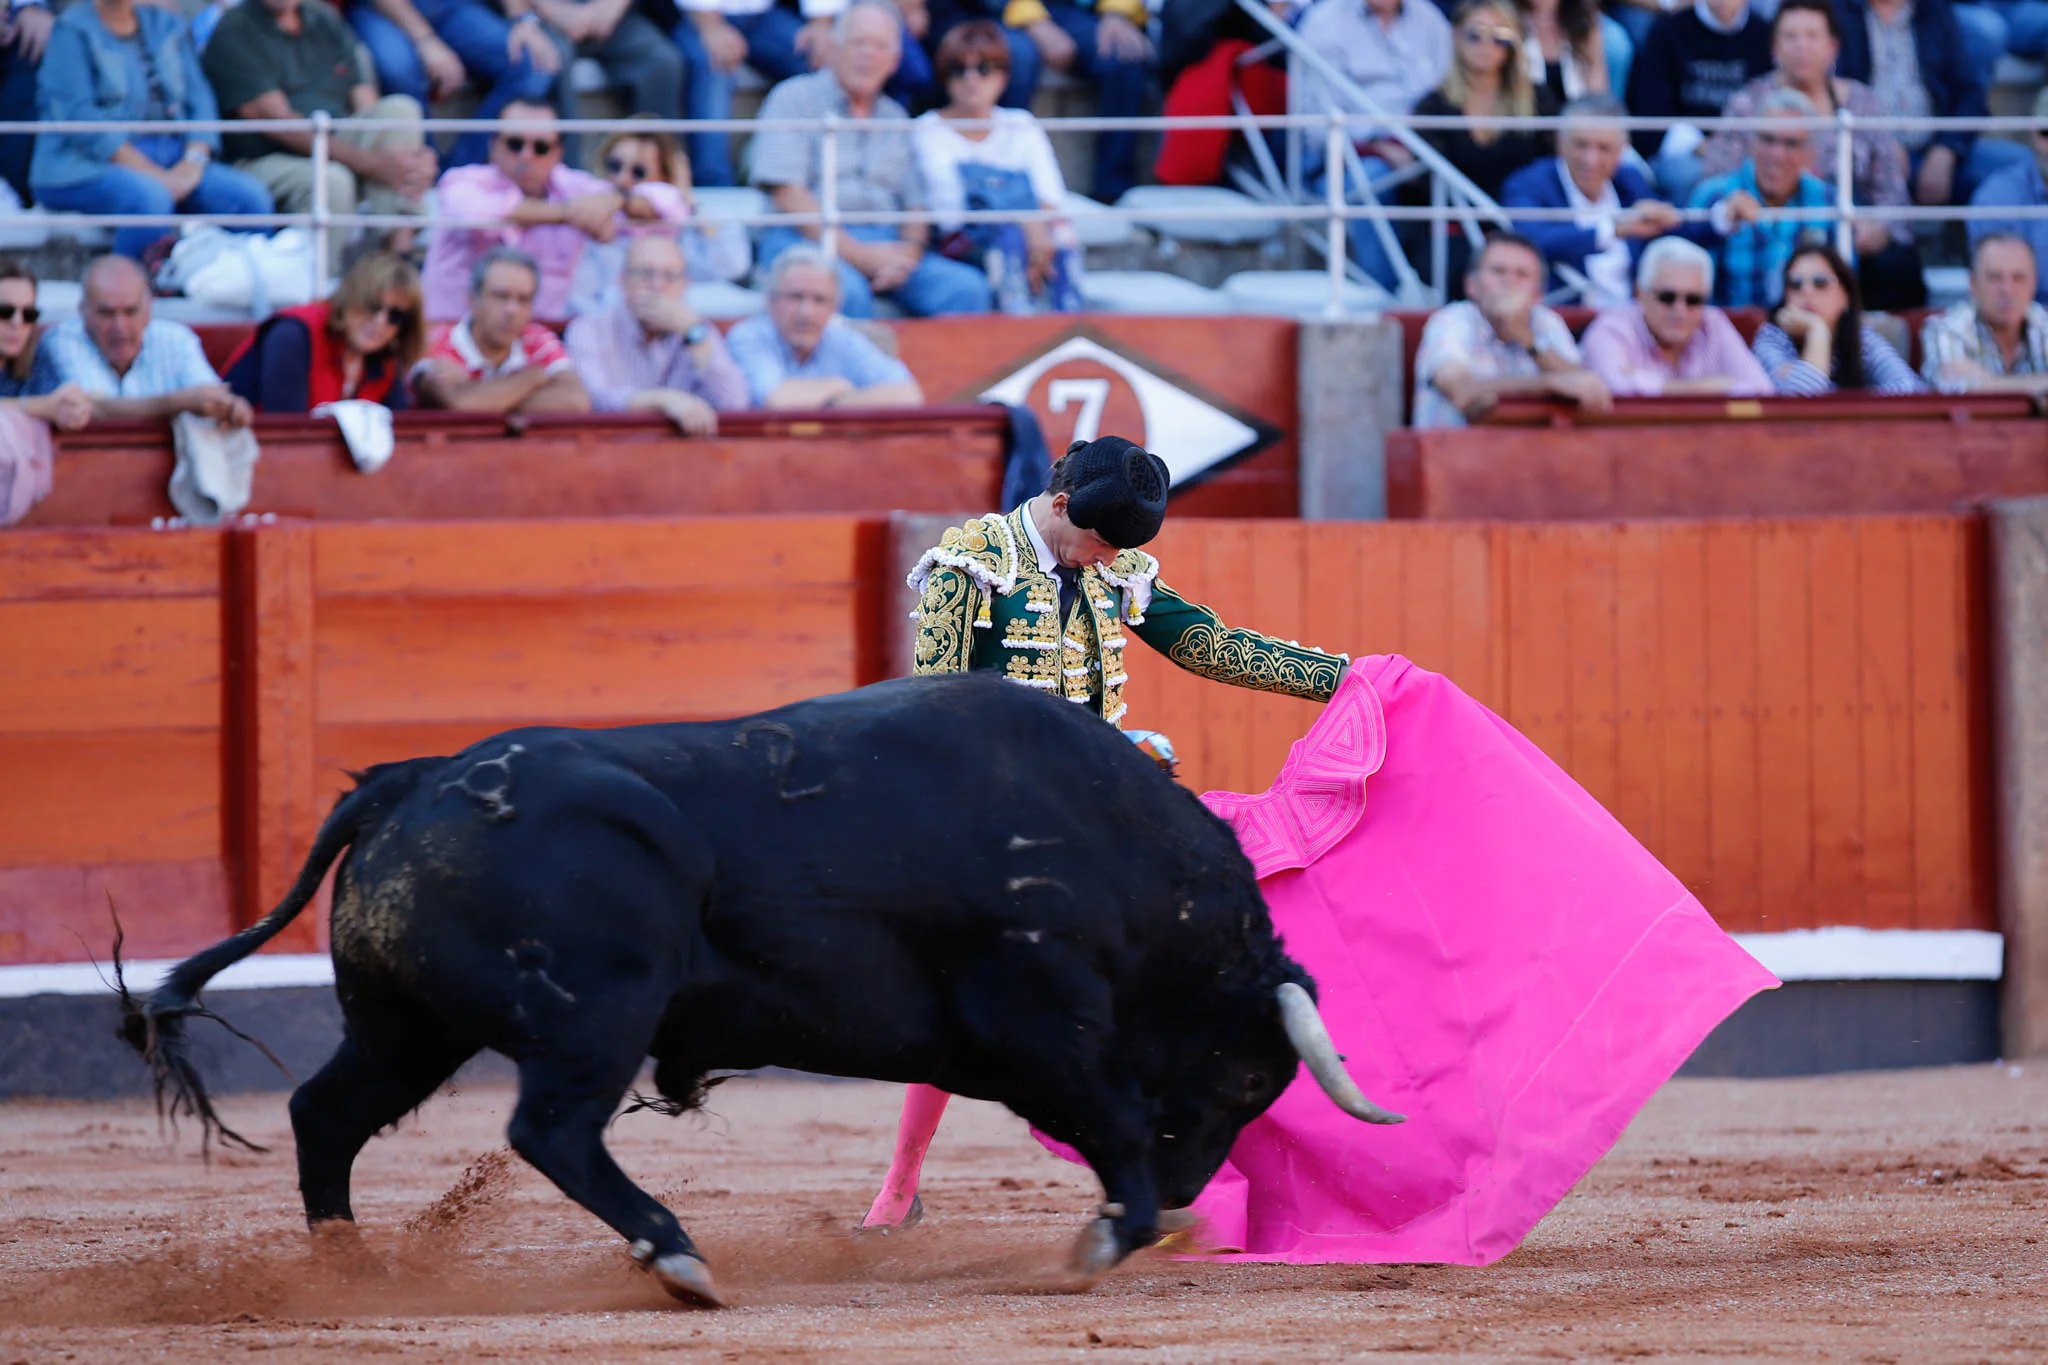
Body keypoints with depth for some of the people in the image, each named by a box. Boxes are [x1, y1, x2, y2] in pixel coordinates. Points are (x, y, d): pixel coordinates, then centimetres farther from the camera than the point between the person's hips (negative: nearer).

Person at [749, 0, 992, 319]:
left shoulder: (894, 118, 23)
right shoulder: (793, 99, 6)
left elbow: (916, 206, 19)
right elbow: (787, 195, -5)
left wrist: (908, 252, -6)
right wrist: (858, 254, -12)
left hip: (885, 247, 5)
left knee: (967, 288, -22)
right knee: (847, 292, -39)